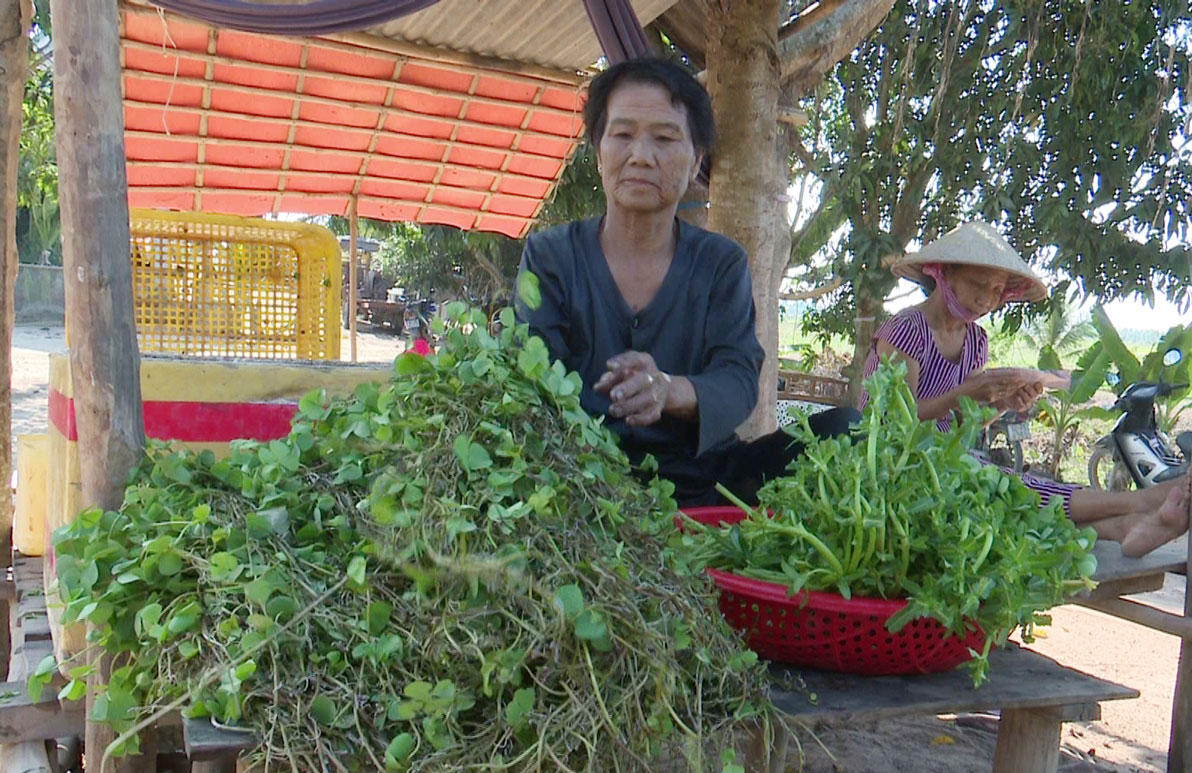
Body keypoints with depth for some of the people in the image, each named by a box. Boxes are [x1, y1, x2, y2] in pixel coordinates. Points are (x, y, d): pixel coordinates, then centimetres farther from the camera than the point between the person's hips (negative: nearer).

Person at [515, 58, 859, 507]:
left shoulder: (722, 263, 13)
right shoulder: (550, 256, 9)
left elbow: (740, 380, -3)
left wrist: (667, 389, -28)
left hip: (701, 476, 3)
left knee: (843, 427, -21)